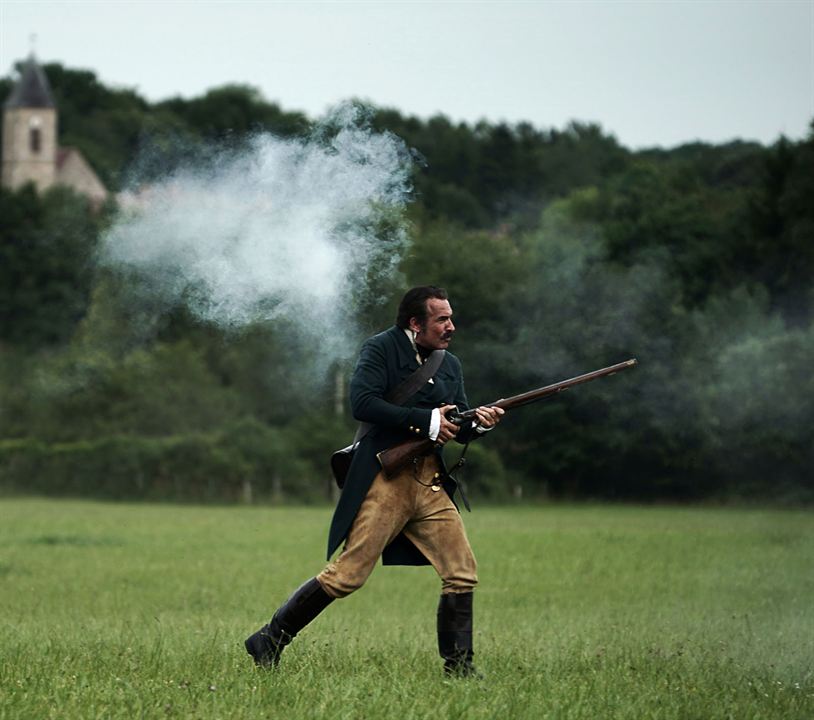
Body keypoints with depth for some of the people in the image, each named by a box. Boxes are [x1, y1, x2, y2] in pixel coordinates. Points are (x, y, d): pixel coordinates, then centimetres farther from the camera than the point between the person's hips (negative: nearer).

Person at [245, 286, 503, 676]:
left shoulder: (450, 365, 17)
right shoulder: (381, 349, -4)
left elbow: (458, 429, 17)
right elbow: (362, 403, -18)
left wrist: (477, 423, -7)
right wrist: (426, 421, -19)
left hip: (431, 485, 7)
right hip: (385, 480, -7)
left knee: (462, 573, 0)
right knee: (347, 574, -8)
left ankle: (458, 666, 9)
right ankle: (269, 641, 2)